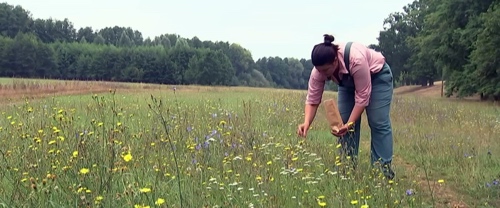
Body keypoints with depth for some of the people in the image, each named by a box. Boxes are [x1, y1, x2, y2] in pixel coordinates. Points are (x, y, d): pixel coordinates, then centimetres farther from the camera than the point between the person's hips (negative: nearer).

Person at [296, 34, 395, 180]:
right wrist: (306, 123, -37)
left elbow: (362, 96, -34)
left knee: (378, 123, -11)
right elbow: (312, 100, -21)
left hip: (377, 76, -5)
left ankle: (384, 169, -7)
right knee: (343, 123, -4)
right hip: (349, 82, 5)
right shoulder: (319, 70, -27)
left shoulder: (356, 60, -42)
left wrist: (350, 124, -37)